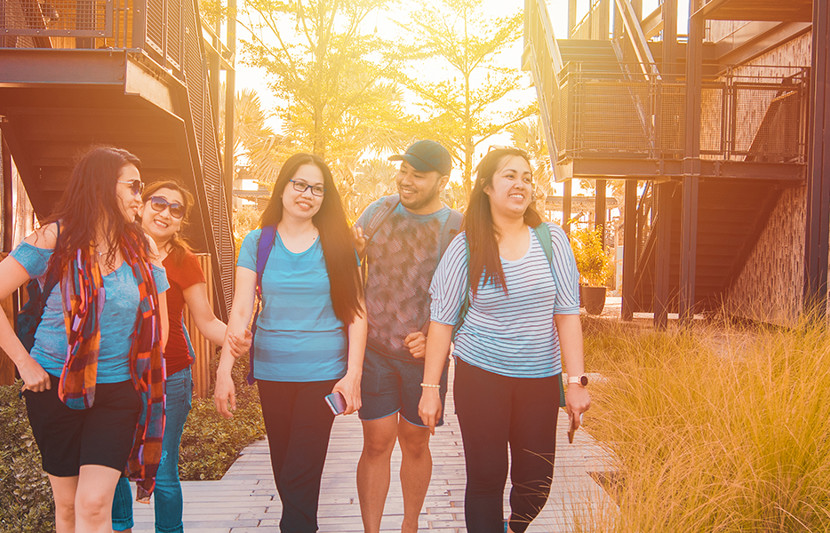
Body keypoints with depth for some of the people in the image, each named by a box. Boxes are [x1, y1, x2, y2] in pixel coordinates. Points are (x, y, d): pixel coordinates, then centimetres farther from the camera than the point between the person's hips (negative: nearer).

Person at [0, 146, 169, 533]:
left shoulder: (142, 249, 2)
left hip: (119, 390, 1)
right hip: (55, 385, -1)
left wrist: (139, 377, 1)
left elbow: (158, 326, 8)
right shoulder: (55, 238, -6)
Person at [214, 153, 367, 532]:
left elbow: (356, 313, -1)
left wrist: (353, 374, -8)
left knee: (300, 475, -5)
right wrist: (224, 371, -8)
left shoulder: (338, 244, -1)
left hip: (323, 373, -2)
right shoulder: (257, 242, 2)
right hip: (271, 372, 2)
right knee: (283, 469, 14)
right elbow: (240, 312, -1)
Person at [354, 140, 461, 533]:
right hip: (373, 349, 1)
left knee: (415, 442, 13)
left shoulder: (457, 229, -7)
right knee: (377, 443, 2)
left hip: (424, 354, -1)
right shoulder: (377, 212, 1)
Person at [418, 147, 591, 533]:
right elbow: (441, 321, -3)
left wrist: (577, 381, -6)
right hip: (480, 376, -2)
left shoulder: (551, 239, -2)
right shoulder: (466, 247, -6)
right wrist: (430, 388, -4)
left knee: (535, 483, 9)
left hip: (540, 379, 2)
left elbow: (567, 314, -1)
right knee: (486, 478, 1)